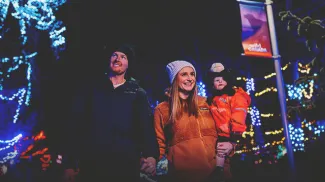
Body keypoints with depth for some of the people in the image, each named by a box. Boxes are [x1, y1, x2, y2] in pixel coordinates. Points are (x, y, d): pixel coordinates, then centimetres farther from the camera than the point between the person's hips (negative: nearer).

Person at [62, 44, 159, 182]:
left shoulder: (138, 94, 10)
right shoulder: (91, 89, 11)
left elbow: (146, 128, -2)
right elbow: (76, 125, 7)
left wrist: (151, 156, -22)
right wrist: (69, 164, -1)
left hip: (126, 168, 0)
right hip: (91, 166, 1)